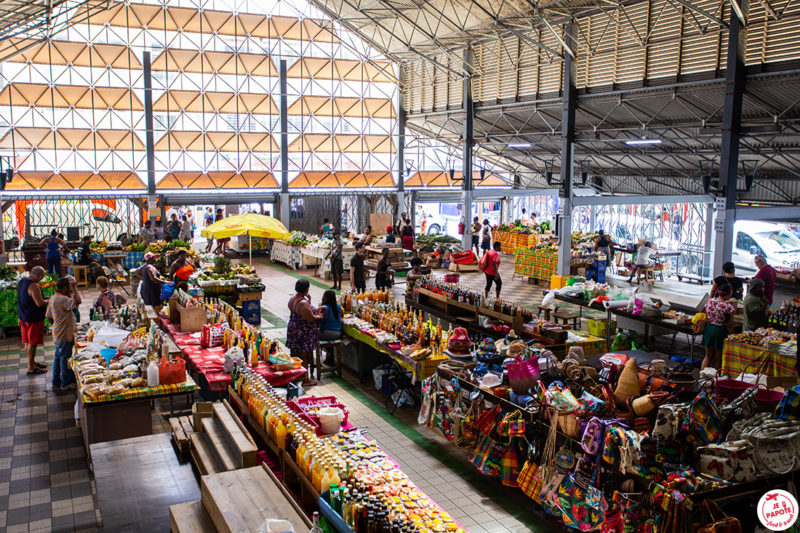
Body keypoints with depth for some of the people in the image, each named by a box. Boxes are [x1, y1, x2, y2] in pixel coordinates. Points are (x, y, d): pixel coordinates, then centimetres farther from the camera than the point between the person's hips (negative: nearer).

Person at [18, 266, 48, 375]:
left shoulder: (22, 281, 7)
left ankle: (32, 363, 33)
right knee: (32, 343, 1)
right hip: (33, 319, -9)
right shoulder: (33, 286, -24)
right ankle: (31, 368, 8)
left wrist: (43, 298, 11)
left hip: (23, 317, 9)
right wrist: (48, 301, -7)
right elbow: (40, 303, -27)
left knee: (27, 342, 19)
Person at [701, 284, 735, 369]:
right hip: (720, 331, -5)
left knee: (708, 356, 20)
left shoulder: (709, 301, -3)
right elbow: (730, 325, -12)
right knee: (718, 359, 11)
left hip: (709, 329, 5)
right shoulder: (728, 307, -19)